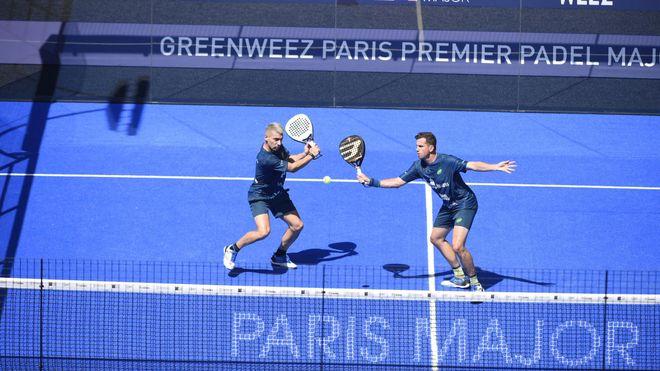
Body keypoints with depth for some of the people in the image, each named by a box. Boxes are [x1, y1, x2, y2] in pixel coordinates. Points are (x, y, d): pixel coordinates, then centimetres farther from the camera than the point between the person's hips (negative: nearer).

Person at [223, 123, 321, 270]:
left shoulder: (277, 147, -7)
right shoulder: (266, 158, -33)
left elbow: (290, 159, 10)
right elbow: (292, 168, -24)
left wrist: (305, 153, -10)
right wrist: (311, 155, -16)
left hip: (277, 193, 9)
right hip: (259, 196, -9)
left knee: (297, 225, 7)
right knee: (263, 231, -27)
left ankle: (280, 256, 29)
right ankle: (232, 249, -3)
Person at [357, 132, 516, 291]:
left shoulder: (447, 161, -27)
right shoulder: (418, 166, -6)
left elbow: (473, 165, -34)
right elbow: (398, 182, 1)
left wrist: (496, 167, -48)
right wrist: (371, 181, -7)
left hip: (465, 203, -9)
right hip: (448, 205, 9)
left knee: (457, 246, -22)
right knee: (436, 238, 20)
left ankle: (475, 283, -1)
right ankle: (460, 277, 32)